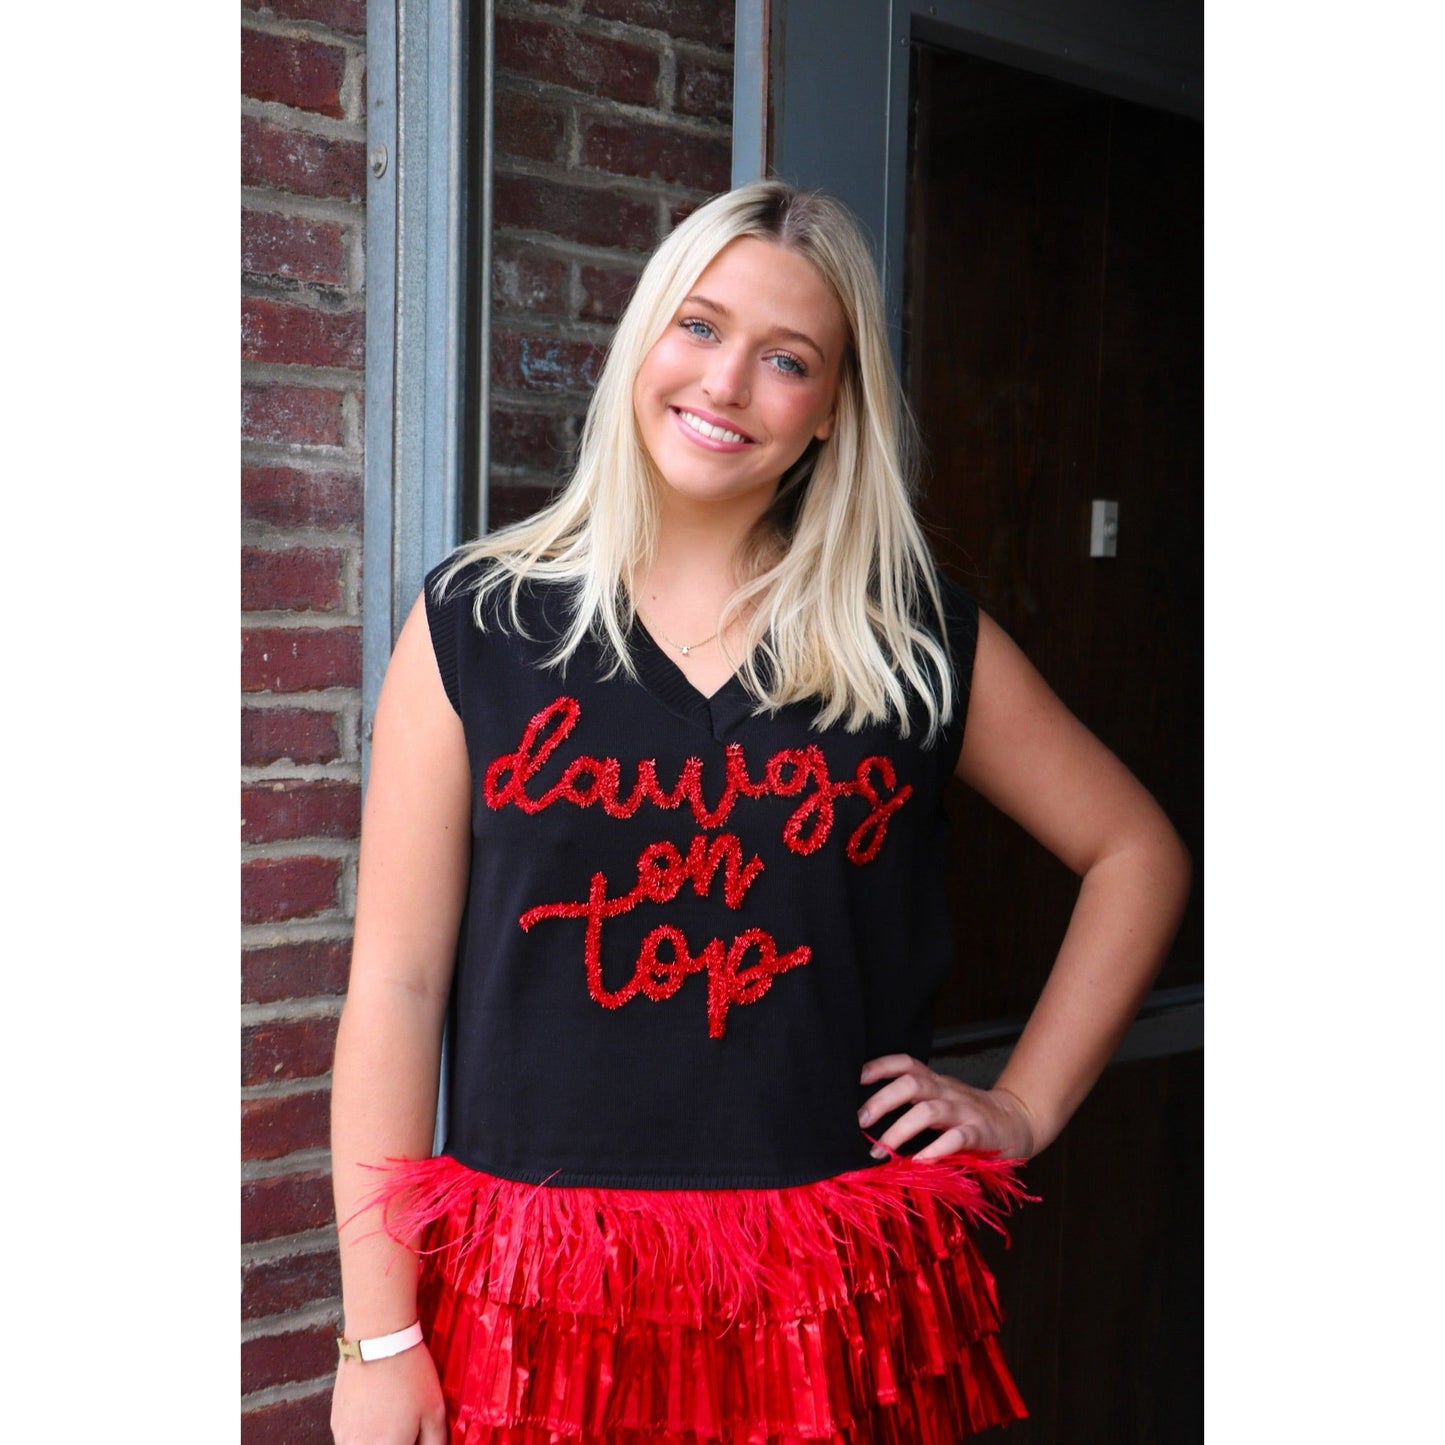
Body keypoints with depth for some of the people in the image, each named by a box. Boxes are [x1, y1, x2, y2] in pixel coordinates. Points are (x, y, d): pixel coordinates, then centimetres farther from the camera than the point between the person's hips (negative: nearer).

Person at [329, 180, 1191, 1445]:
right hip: (536, 1295, 0)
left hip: (831, 1302, 1)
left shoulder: (923, 641, 1)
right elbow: (396, 986, -5)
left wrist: (1025, 1107, 4)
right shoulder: (475, 625, -2)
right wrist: (380, 1339, -6)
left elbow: (1136, 853, 12)